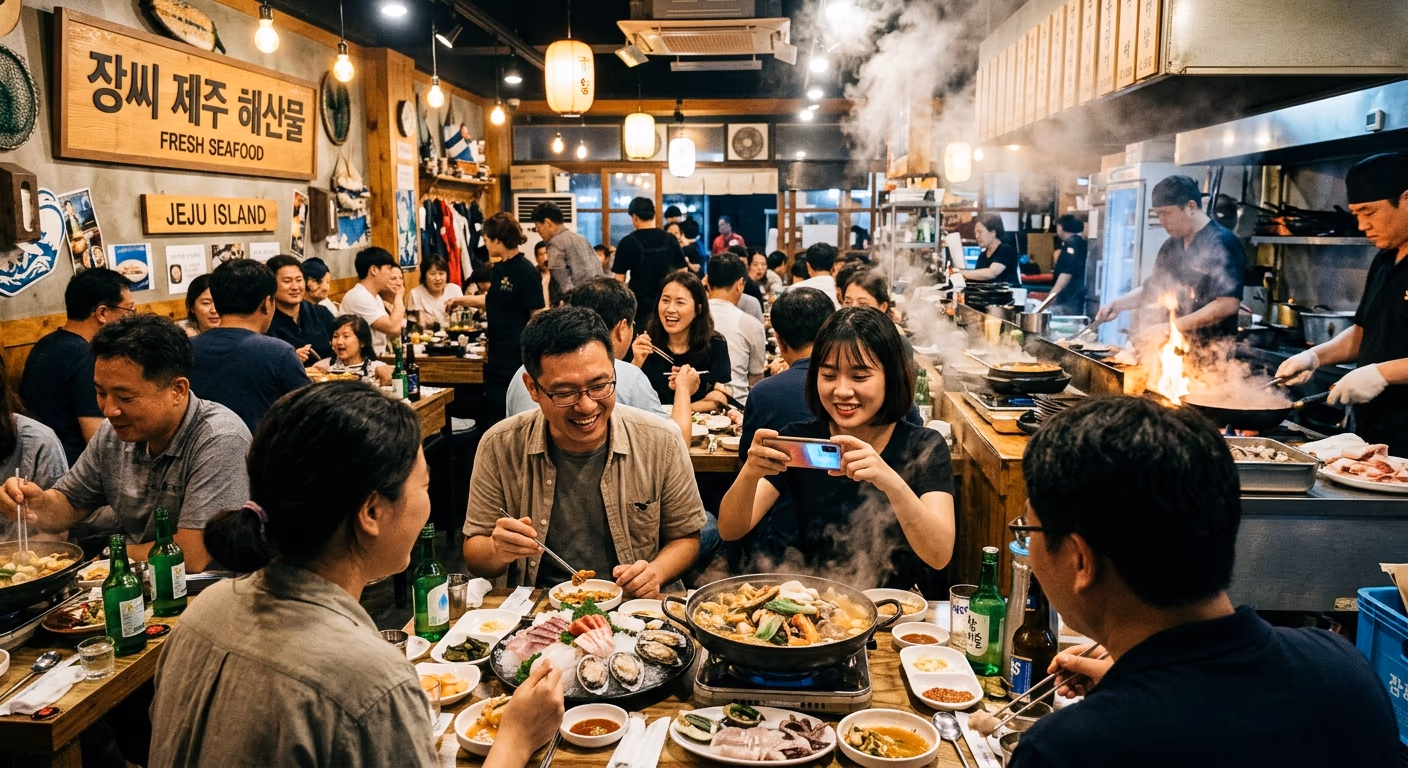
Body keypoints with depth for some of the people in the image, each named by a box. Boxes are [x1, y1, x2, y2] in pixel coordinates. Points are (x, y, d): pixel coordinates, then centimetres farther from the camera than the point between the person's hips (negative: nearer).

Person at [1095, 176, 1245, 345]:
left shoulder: (1222, 243, -11)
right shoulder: (1171, 246, 13)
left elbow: (1229, 304, -19)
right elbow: (1152, 289, 25)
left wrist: (1175, 326, -20)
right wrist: (1117, 304, 9)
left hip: (1210, 350, -7)